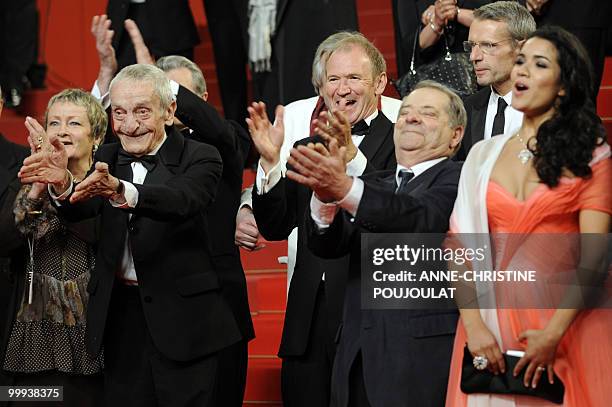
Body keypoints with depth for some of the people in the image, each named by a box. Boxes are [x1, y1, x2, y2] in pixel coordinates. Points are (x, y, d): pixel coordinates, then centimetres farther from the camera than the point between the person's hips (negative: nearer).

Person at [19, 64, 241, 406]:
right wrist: (63, 184, -33)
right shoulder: (107, 159, 9)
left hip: (182, 318, -4)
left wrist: (121, 191, -46)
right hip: (121, 317, 4)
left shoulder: (201, 158, -6)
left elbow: (181, 201, -28)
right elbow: (82, 208, -9)